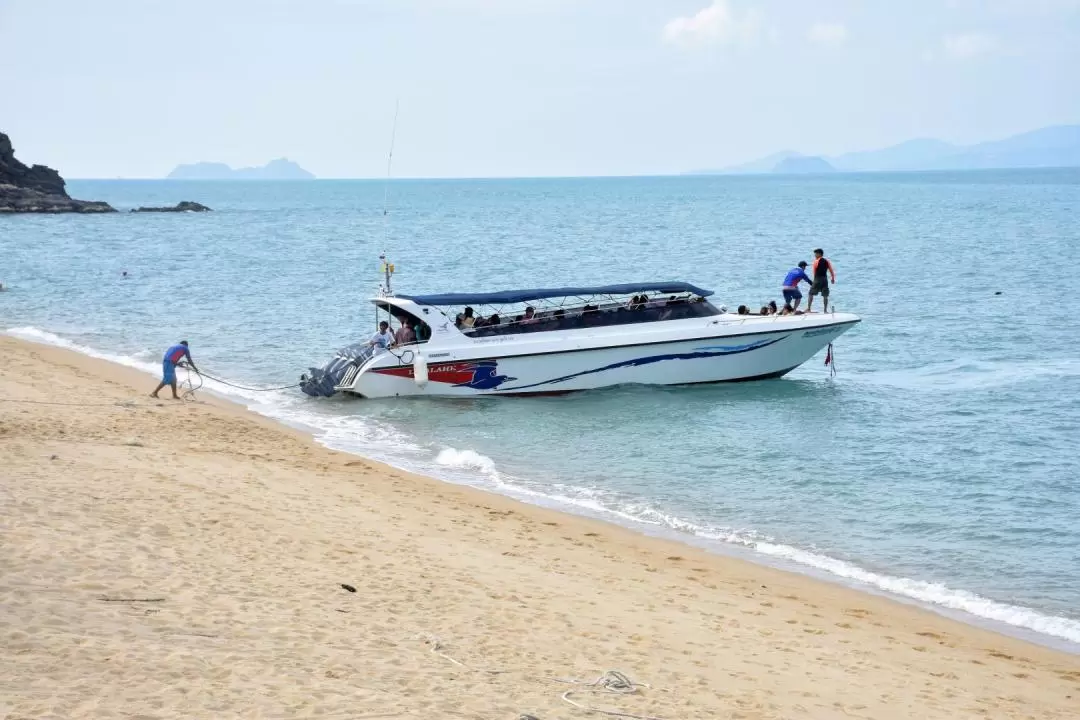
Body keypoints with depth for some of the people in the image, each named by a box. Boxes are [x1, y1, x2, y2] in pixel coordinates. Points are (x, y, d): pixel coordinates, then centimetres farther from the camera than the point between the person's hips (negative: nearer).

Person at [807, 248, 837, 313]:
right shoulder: (827, 261, 7)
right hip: (825, 279, 4)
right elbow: (831, 270, 6)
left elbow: (814, 271, 2)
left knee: (811, 293, 2)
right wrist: (833, 278, 16)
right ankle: (825, 310, 4)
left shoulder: (816, 261, -5)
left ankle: (808, 308, -3)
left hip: (817, 279, -4)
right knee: (825, 295, 7)